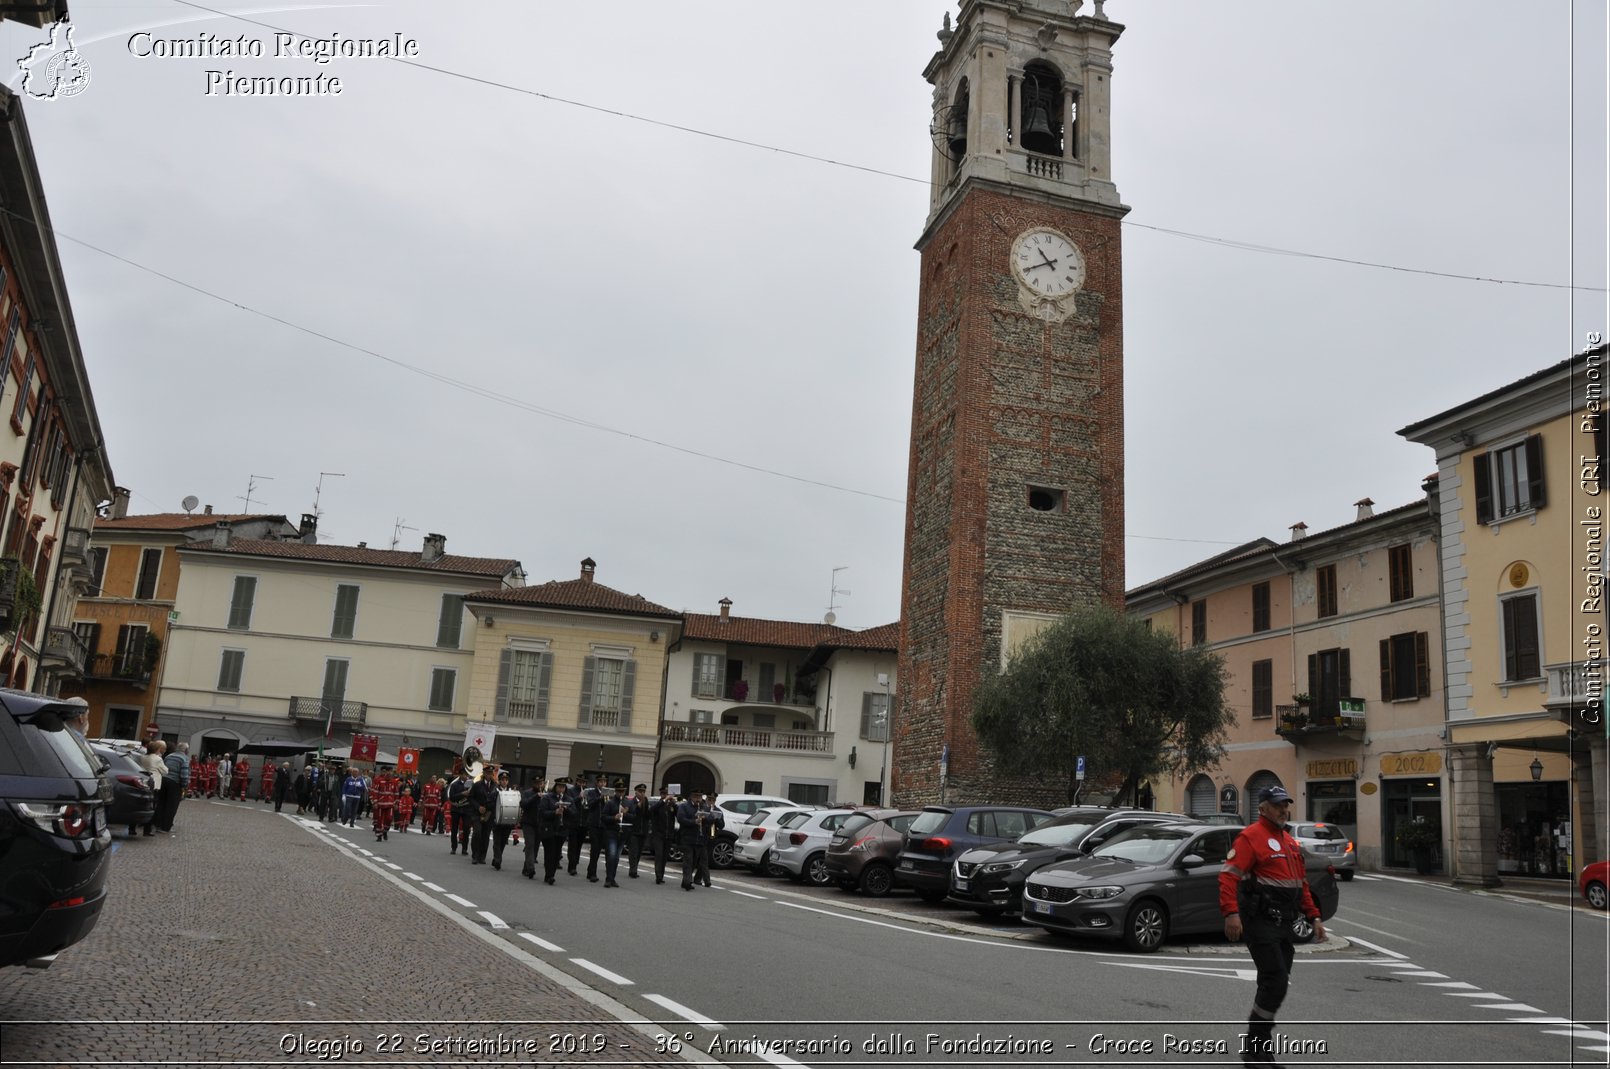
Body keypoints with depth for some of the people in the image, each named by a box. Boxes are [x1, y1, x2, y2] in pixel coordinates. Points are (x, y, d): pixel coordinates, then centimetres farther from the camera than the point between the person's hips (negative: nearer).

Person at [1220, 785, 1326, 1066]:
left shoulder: (1290, 842, 19)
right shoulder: (1251, 836, -10)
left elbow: (1301, 883, 27)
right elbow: (1229, 875, -19)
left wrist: (1314, 917, 19)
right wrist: (1231, 913, -30)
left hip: (1282, 924, 9)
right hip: (1260, 922, -9)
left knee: (1273, 985, 11)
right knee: (1275, 982, -13)